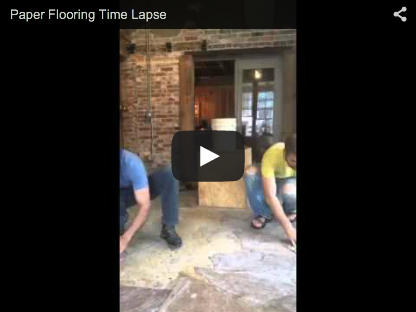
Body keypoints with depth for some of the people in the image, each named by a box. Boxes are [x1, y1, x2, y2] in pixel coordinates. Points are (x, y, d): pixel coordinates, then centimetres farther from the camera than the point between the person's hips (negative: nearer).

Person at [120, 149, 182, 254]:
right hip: (123, 195, 1)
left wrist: (125, 238, -41)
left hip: (143, 189, -1)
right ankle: (121, 228, -6)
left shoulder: (131, 163, -38)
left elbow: (145, 206, -34)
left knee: (169, 174, -30)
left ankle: (168, 228, -20)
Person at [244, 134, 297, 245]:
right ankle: (263, 214, -14)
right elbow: (270, 196, -40)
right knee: (250, 173, -32)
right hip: (271, 180, 0)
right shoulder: (271, 155, -38)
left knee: (288, 191, -37)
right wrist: (288, 227, -44)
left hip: (291, 181, 0)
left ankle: (291, 211, -1)